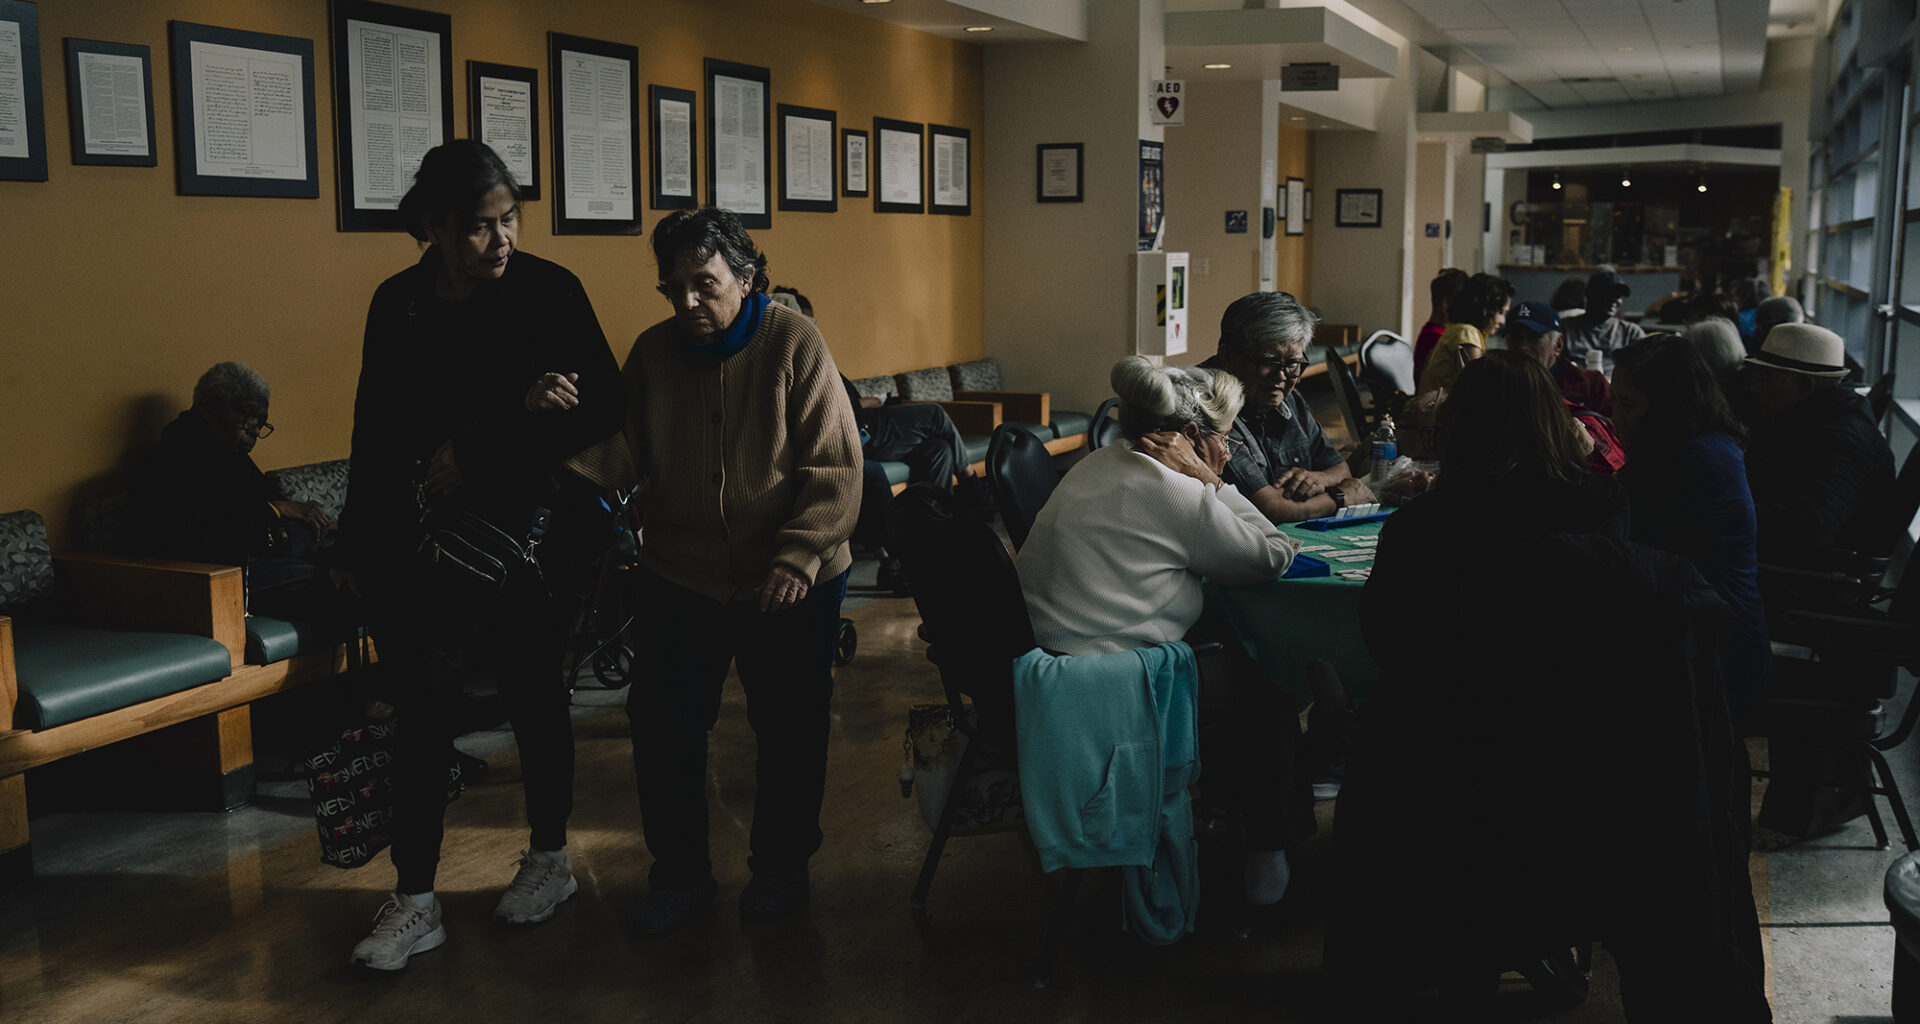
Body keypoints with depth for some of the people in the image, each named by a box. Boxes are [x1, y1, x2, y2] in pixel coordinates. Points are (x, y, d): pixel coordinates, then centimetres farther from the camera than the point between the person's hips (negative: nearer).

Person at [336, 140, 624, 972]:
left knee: (532, 695, 11)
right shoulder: (397, 304, 2)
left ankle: (549, 859, 31)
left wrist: (476, 452, -13)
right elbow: (376, 428, 9)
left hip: (517, 529, -2)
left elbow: (604, 412, -9)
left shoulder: (548, 292, -8)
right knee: (423, 707, 3)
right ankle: (415, 901, 13)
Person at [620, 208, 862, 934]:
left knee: (789, 733, 11)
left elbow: (833, 469, -15)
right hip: (677, 580, 3)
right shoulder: (652, 351, 0)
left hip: (790, 584, -3)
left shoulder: (794, 344, -12)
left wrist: (796, 560, -22)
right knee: (662, 726, 6)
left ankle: (780, 867, 32)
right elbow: (627, 458, 5)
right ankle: (680, 873, 25)